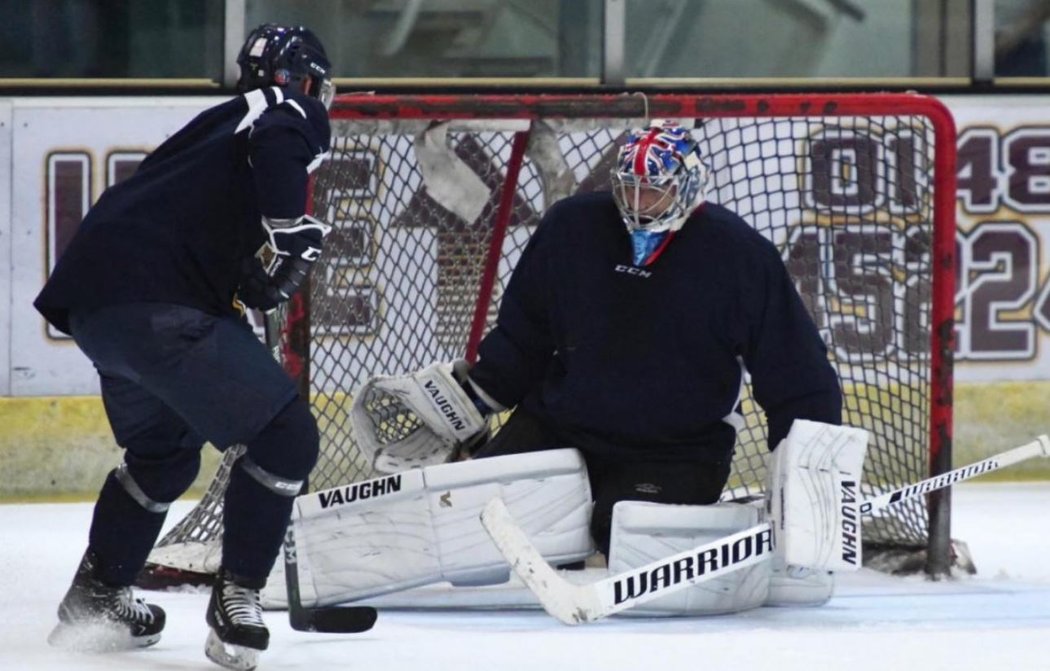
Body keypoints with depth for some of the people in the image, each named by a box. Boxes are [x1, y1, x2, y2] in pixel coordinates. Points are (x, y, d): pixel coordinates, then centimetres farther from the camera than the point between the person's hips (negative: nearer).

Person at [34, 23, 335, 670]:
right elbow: (277, 144, -22)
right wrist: (290, 230, -18)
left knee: (164, 452, 31)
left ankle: (97, 593, 41)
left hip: (93, 302, 10)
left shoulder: (221, 123, 30)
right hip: (156, 305, -10)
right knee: (286, 435, -7)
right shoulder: (294, 111, 4)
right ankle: (236, 603, -5)